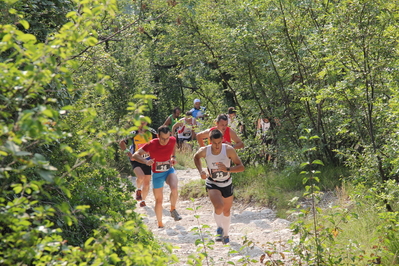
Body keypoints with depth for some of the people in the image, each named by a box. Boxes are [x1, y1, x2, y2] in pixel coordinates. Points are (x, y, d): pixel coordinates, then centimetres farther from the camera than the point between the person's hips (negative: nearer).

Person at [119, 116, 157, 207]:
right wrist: (127, 152, -14)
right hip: (136, 160, -3)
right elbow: (121, 143, 0)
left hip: (147, 160, 3)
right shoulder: (133, 134, -12)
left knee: (147, 182, 8)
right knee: (141, 176, -28)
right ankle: (138, 190, 5)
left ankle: (143, 200, 31)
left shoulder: (151, 132, -7)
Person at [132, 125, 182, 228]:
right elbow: (135, 155, -23)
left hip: (169, 170, 2)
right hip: (157, 174, -2)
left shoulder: (173, 140, -14)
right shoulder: (152, 144, -25)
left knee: (174, 188, -29)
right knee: (159, 200, 6)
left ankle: (173, 210, -3)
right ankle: (160, 224, 27)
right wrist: (146, 161, -39)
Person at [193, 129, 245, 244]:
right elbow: (196, 157, 7)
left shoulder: (229, 150, -22)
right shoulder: (204, 151, -19)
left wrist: (227, 169, -36)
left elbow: (241, 167, -20)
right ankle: (219, 228, 4)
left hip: (227, 184, 2)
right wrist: (201, 171, -8)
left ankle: (225, 234, 43)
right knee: (219, 206, -26)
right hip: (212, 184, -1)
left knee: (226, 210, 17)